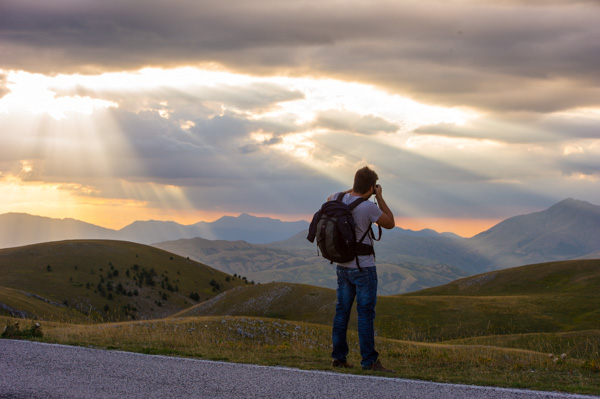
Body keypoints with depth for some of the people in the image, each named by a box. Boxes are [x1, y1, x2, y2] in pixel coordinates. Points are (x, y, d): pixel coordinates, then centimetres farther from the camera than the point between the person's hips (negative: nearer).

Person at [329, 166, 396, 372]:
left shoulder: (340, 199, -1)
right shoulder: (369, 207, -19)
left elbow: (329, 200, 26)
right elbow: (390, 223, -2)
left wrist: (352, 190, 21)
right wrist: (379, 197, 0)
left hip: (342, 266, 7)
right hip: (363, 268, -7)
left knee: (342, 311, 11)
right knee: (366, 314, -5)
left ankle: (339, 356, 15)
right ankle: (369, 361, -4)